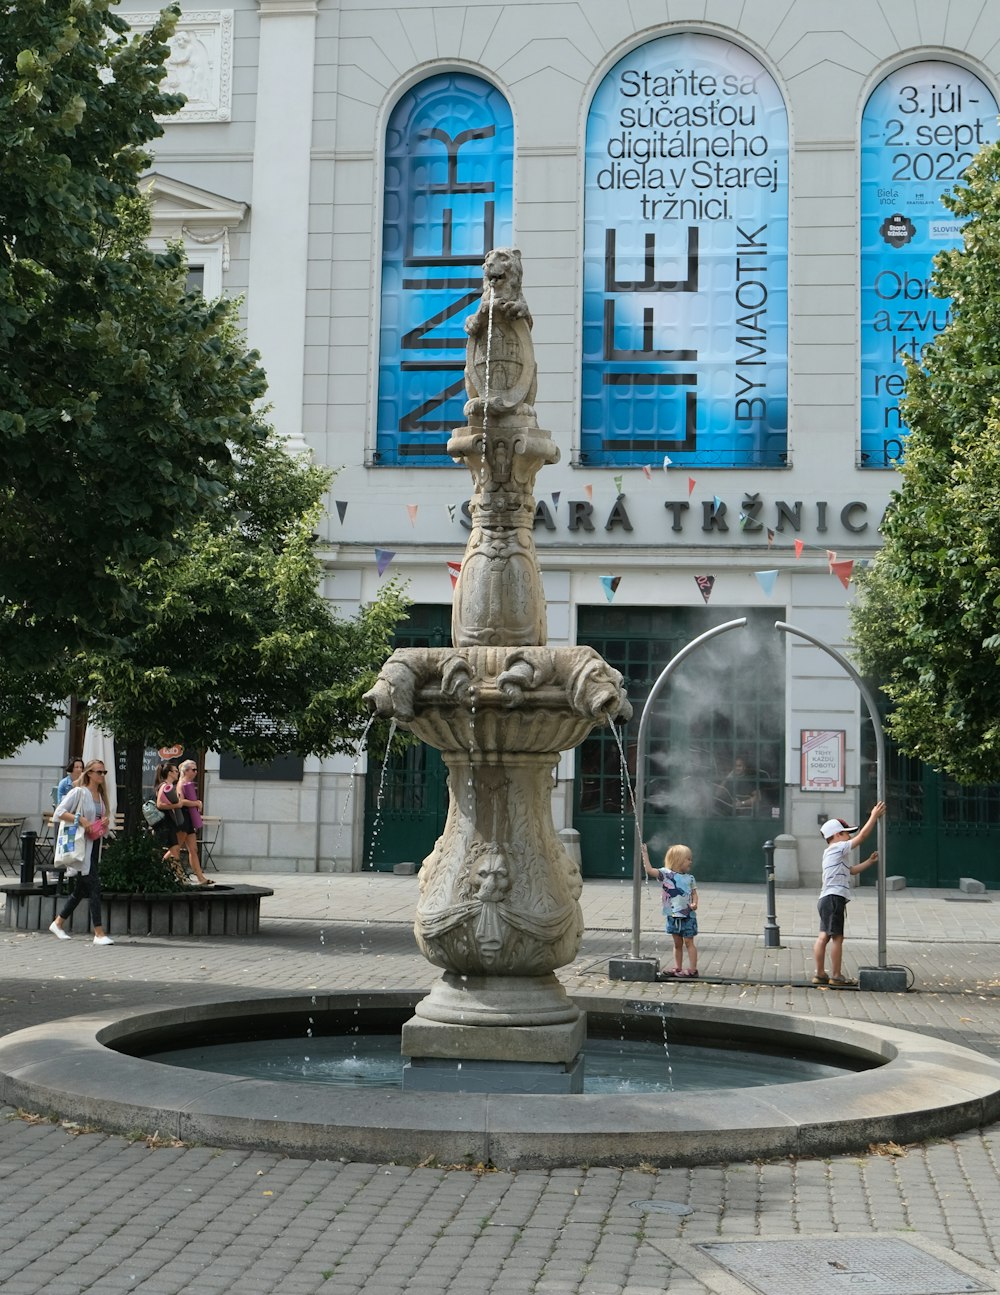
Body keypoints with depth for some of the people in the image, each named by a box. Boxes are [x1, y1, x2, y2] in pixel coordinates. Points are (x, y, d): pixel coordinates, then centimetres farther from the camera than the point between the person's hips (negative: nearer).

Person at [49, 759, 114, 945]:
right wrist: (81, 820, -22)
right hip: (81, 845, -8)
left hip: (95, 844, 8)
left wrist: (105, 822, 1)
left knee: (81, 889, 13)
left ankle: (58, 923, 29)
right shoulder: (79, 792, -8)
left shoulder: (101, 795, 15)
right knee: (94, 886, -12)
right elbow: (59, 812, -12)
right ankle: (99, 933, -11)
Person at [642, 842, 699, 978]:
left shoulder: (690, 878, 1)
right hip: (673, 916, 1)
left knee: (688, 942, 1)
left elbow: (694, 893, 7)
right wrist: (645, 854, -17)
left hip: (687, 916, -1)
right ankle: (678, 968, 20)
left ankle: (692, 969, 4)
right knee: (677, 944, 12)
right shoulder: (666, 874, -5)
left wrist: (694, 903, -13)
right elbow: (649, 870, -13)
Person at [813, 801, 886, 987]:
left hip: (827, 899, 10)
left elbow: (852, 870, 30)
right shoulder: (837, 848, -7)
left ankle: (820, 974, 10)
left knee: (824, 936, 8)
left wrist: (869, 861, 22)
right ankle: (836, 976, -4)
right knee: (837, 937, -7)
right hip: (834, 898, -10)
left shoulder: (834, 853, 24)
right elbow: (862, 835, -11)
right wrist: (874, 816, -5)